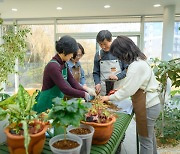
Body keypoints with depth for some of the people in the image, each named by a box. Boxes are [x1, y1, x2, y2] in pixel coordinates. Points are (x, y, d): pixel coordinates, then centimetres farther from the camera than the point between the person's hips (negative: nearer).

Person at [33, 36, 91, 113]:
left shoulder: (63, 64, 3)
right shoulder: (53, 66, -25)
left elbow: (71, 80, 1)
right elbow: (65, 89, -28)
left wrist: (85, 92, -11)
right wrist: (83, 94, -19)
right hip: (47, 104, -8)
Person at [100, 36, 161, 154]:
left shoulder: (137, 66, -25)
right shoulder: (139, 61, 6)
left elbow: (127, 91, -22)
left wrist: (109, 98, -10)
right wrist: (120, 89, 4)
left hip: (147, 107, -10)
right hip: (151, 104, 10)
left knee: (145, 140, 6)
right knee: (149, 135, 25)